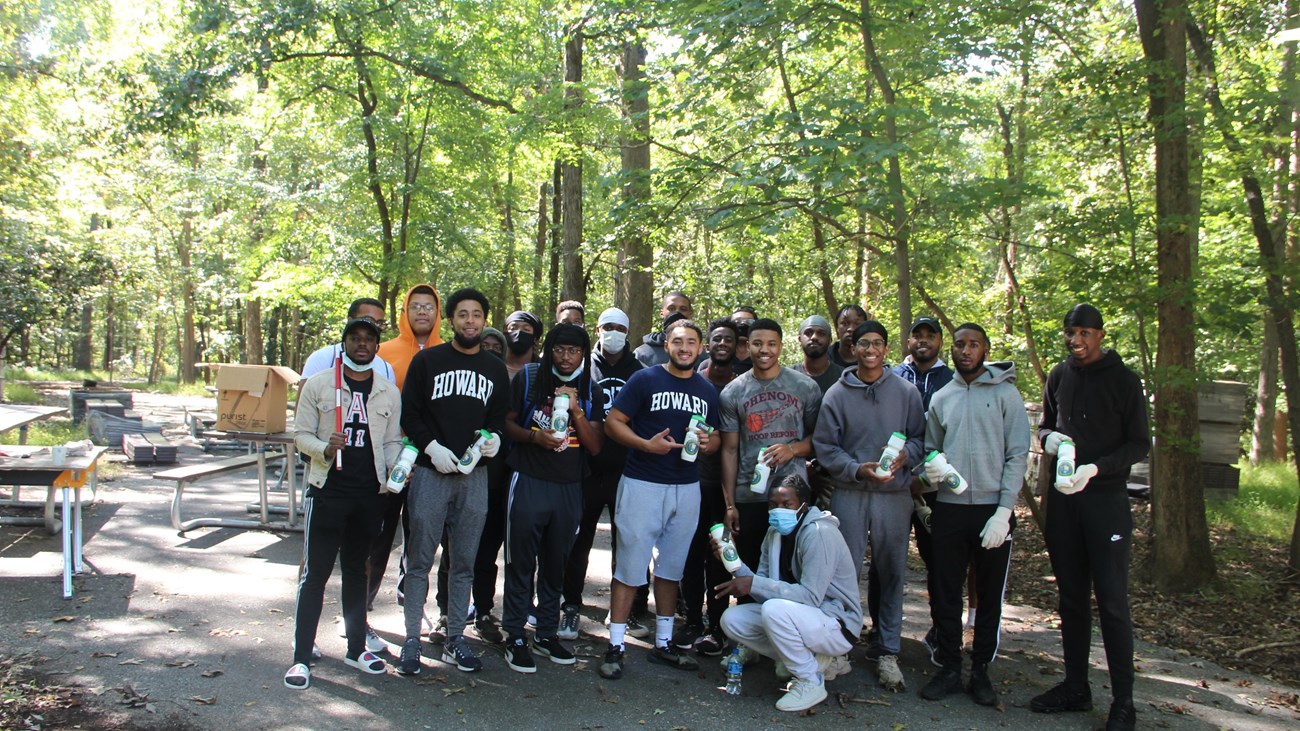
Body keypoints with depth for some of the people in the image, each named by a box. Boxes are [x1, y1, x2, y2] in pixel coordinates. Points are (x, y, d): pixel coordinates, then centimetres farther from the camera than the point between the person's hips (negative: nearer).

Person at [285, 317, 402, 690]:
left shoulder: (389, 393, 8)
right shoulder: (318, 384, 0)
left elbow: (392, 442, 12)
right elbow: (301, 434, 0)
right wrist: (325, 448, -20)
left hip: (370, 493, 3)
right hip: (327, 490, -3)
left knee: (356, 570, 15)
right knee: (315, 572, -2)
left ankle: (356, 647, 25)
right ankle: (302, 657, 6)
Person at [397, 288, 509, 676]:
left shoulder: (495, 369, 14)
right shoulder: (427, 360, 4)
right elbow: (408, 411, 1)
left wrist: (495, 437, -3)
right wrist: (431, 447, -12)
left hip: (474, 473, 3)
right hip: (430, 471, -3)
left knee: (464, 563, 8)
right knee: (420, 560, 0)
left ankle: (455, 639, 17)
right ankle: (412, 640, 9)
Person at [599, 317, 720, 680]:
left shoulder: (707, 390, 11)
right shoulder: (645, 379, -3)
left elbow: (715, 437, 18)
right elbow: (613, 422, -5)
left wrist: (708, 443, -6)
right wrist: (646, 444, -20)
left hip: (686, 488, 5)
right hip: (642, 485, -4)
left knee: (671, 568, 13)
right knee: (630, 567, -3)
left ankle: (663, 643, 24)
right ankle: (615, 646, 5)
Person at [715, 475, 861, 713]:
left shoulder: (819, 533, -21)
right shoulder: (774, 533, 5)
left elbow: (810, 596, -28)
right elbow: (765, 591, 0)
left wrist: (754, 584, -30)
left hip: (837, 625, -9)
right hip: (804, 617, 9)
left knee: (774, 609, -33)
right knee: (732, 620, -2)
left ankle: (810, 682, -10)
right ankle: (816, 661, 5)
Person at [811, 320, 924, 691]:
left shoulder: (906, 391, 5)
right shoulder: (837, 394, 3)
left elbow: (920, 437, 9)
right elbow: (824, 446, 2)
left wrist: (905, 457, -13)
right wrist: (858, 469, -13)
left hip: (894, 495, 1)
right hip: (849, 494, -1)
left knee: (891, 573, 7)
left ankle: (886, 651, 17)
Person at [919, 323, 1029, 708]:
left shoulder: (1005, 394, 0)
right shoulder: (941, 398, 10)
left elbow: (1018, 455, -5)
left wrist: (1004, 511, -12)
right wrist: (930, 467, -7)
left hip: (993, 509, -3)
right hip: (949, 508, 3)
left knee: (990, 596, 7)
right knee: (944, 594, 5)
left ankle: (981, 671, 20)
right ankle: (949, 668, 18)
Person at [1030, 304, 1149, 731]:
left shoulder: (1123, 380, -4)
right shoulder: (1059, 376, 11)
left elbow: (1140, 444, -4)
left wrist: (1095, 468, -19)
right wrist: (1048, 437, -3)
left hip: (1106, 499, -5)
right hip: (1062, 498, 5)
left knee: (1112, 602, -6)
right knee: (1071, 597, 11)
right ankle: (1075, 687, 21)